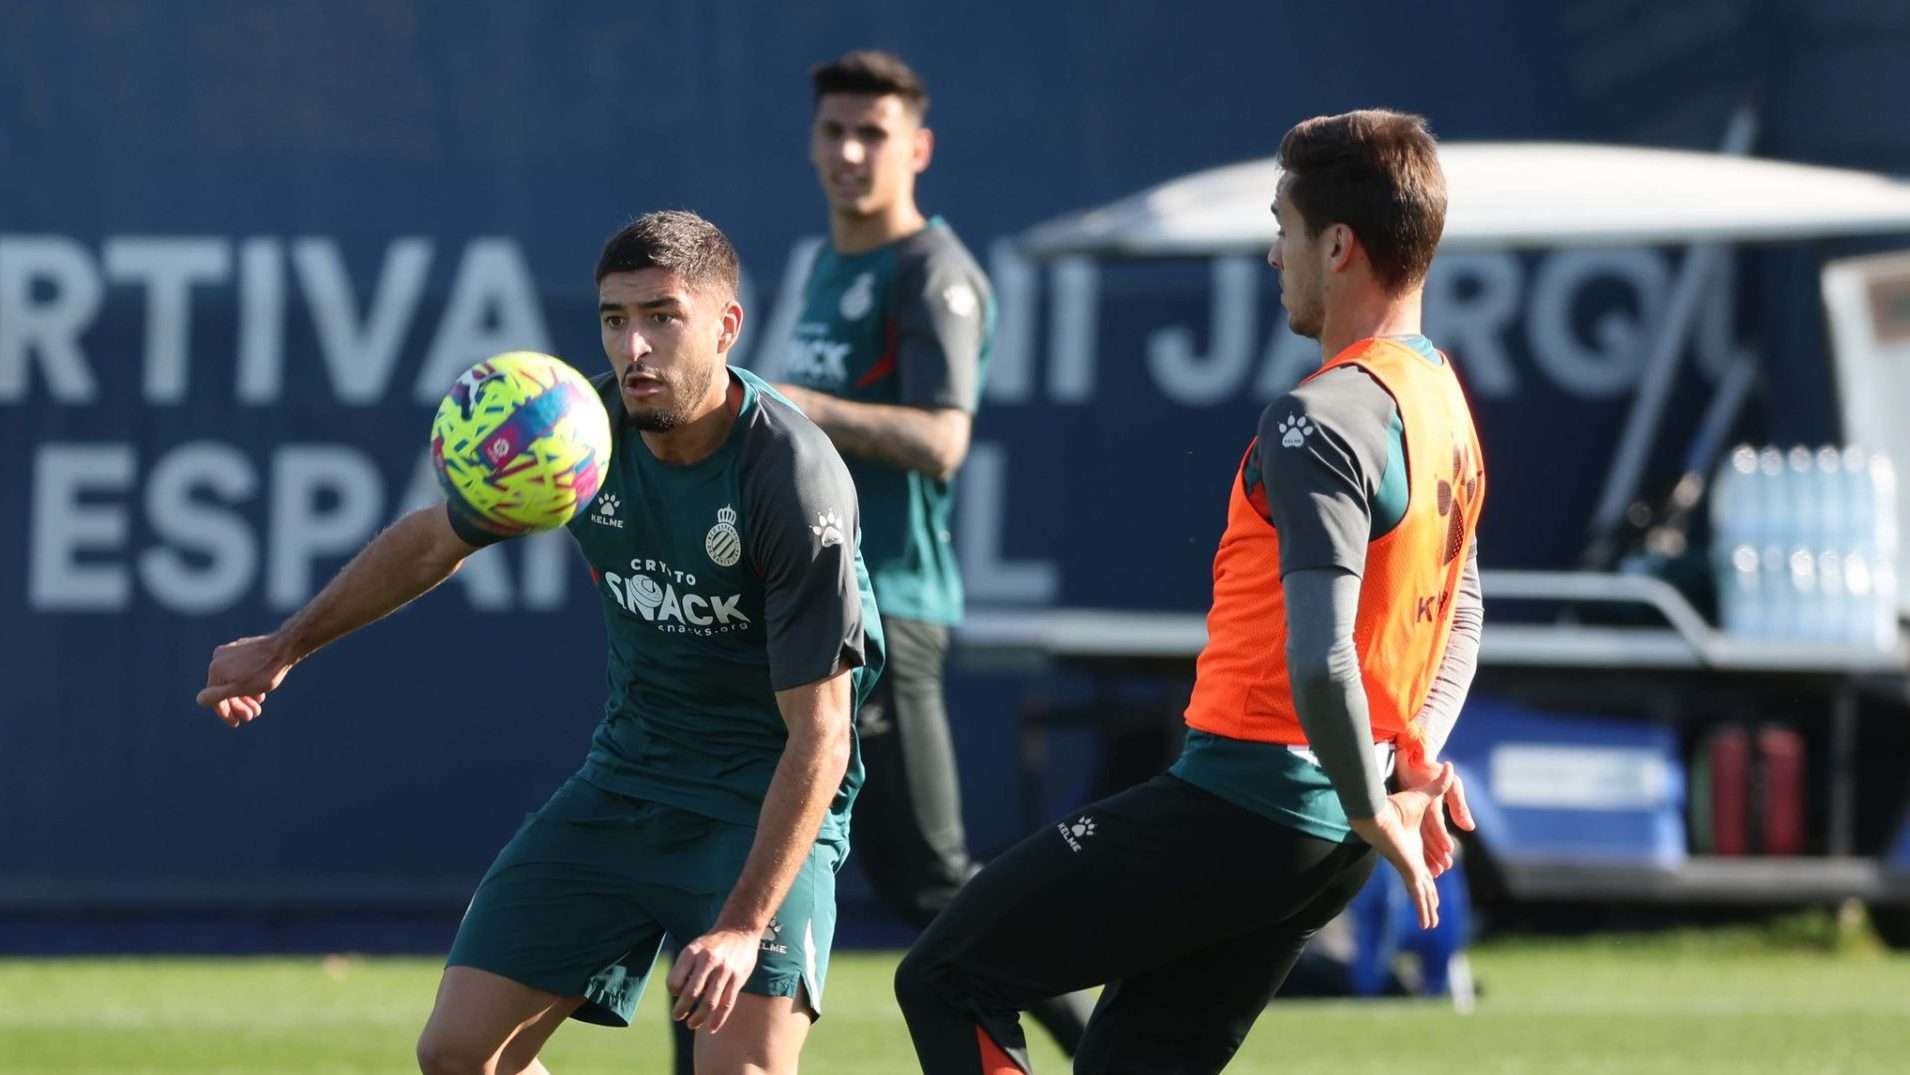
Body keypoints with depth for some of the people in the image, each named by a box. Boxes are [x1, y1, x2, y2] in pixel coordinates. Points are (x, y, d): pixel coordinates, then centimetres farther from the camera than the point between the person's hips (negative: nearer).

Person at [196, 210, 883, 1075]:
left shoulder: (795, 479, -25)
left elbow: (818, 735, -25)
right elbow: (436, 539, 13)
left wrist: (744, 926, -31)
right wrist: (284, 646, 21)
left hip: (768, 799, -6)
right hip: (625, 771, 6)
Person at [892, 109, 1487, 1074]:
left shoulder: (1321, 422, -19)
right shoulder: (1443, 403, 12)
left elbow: (1318, 662, -28)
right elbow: (1459, 611, 27)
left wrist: (1375, 811, -14)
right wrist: (1415, 755, 16)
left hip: (1239, 803, -9)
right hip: (1327, 844, 9)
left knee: (944, 981, 1)